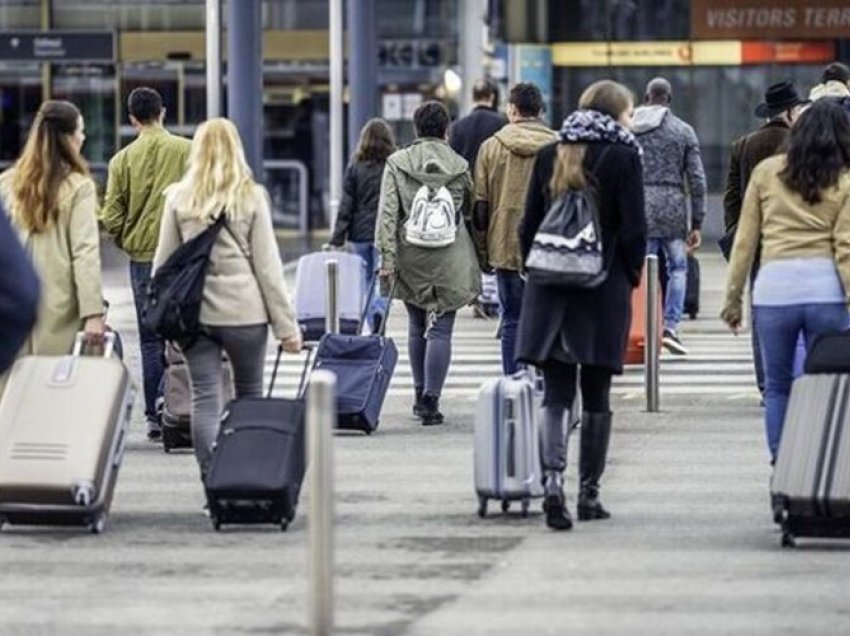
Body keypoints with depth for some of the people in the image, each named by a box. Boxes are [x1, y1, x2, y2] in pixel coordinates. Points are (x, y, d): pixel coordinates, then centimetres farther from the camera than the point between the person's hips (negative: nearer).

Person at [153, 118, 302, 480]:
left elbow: (163, 261, 5)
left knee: (205, 399, 1)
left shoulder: (178, 198, 2)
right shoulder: (251, 197, -2)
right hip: (244, 311, -1)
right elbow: (267, 265, -2)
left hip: (194, 312, 1)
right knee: (249, 396, 14)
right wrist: (286, 325, 1)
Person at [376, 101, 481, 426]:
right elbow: (470, 211, 13)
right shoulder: (458, 166, 1)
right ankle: (431, 399, -11)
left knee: (417, 327, 16)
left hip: (410, 257, 1)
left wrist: (387, 258, -7)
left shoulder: (397, 163, 0)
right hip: (450, 260, -1)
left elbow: (387, 212, -6)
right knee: (440, 329, -3)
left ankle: (421, 394, 23)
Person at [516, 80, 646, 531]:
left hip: (550, 290, 3)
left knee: (555, 393, 1)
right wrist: (631, 275, 5)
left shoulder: (550, 155, 7)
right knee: (596, 395, 8)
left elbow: (528, 224, 7)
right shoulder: (622, 156, -5)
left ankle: (553, 480, -19)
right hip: (604, 290, -3)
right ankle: (588, 491, 11)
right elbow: (634, 229, -9)